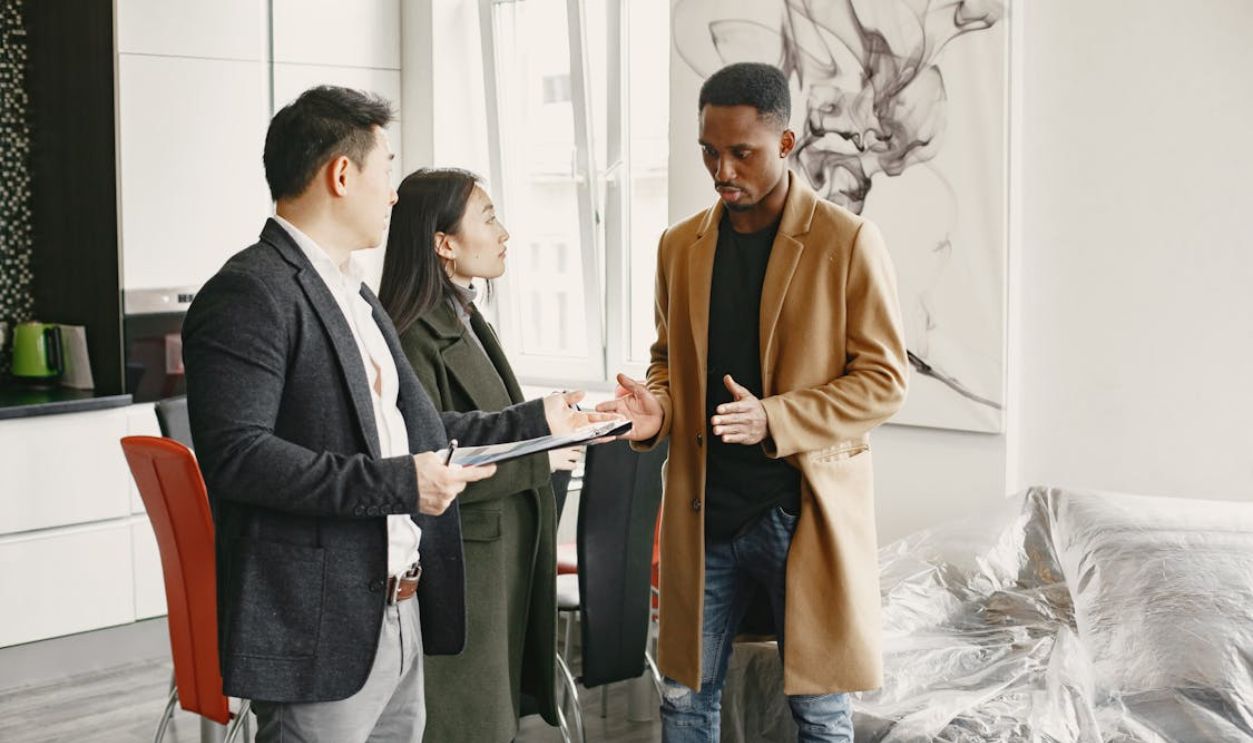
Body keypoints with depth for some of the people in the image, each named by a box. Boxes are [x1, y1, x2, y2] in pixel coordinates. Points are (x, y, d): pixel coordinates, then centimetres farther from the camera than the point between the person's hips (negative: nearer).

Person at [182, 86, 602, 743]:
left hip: (401, 618, 10)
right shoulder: (249, 294, -13)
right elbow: (235, 454, -24)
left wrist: (535, 422, 21)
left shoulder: (353, 294, 19)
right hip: (321, 635, -9)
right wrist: (397, 484, -24)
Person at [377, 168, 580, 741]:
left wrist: (546, 428, 6)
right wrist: (538, 458, -18)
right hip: (457, 578, -9)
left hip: (504, 568, 9)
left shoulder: (468, 323, 13)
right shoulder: (416, 339, -19)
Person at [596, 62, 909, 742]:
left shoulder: (847, 241, -6)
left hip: (805, 511, -4)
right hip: (702, 513, 4)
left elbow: (884, 379, -7)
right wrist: (656, 408, -4)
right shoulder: (680, 245, 8)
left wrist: (775, 420, -21)